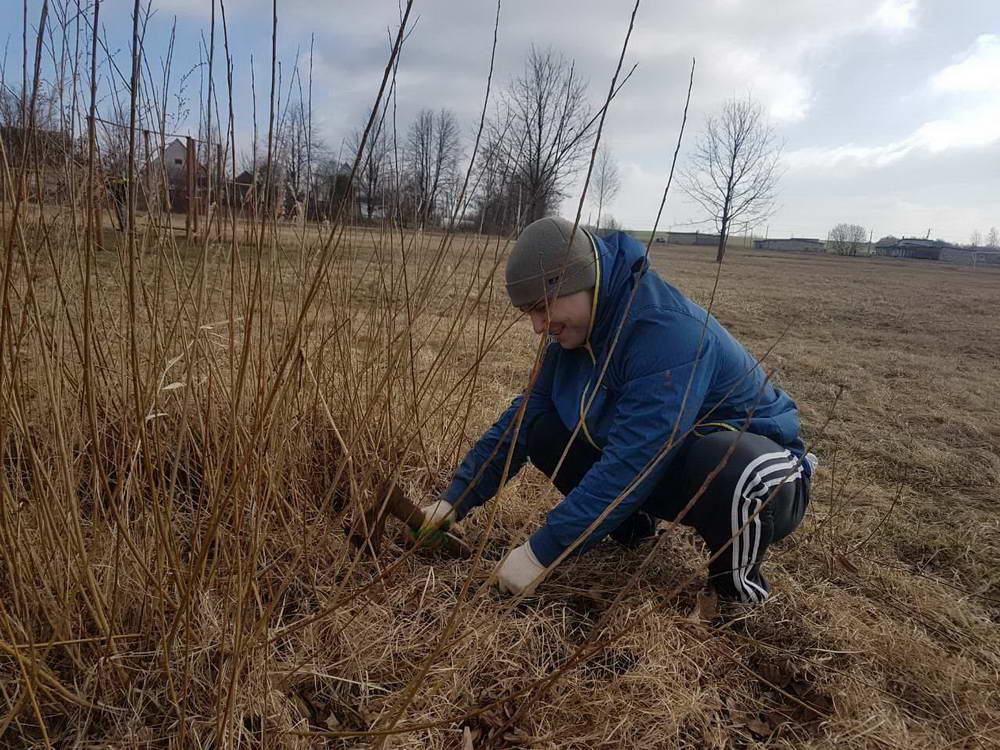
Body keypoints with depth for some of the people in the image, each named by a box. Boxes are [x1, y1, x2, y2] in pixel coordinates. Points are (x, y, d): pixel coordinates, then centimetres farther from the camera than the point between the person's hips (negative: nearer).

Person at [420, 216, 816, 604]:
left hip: (763, 485, -6)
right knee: (545, 433, -9)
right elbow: (522, 419, 1)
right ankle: (632, 524, 12)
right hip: (666, 463, 7)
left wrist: (541, 552, -28)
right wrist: (454, 502, -5)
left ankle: (737, 580, -11)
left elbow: (630, 462, -34)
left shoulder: (668, 330, -31)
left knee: (725, 464, -42)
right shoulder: (576, 332, -4)